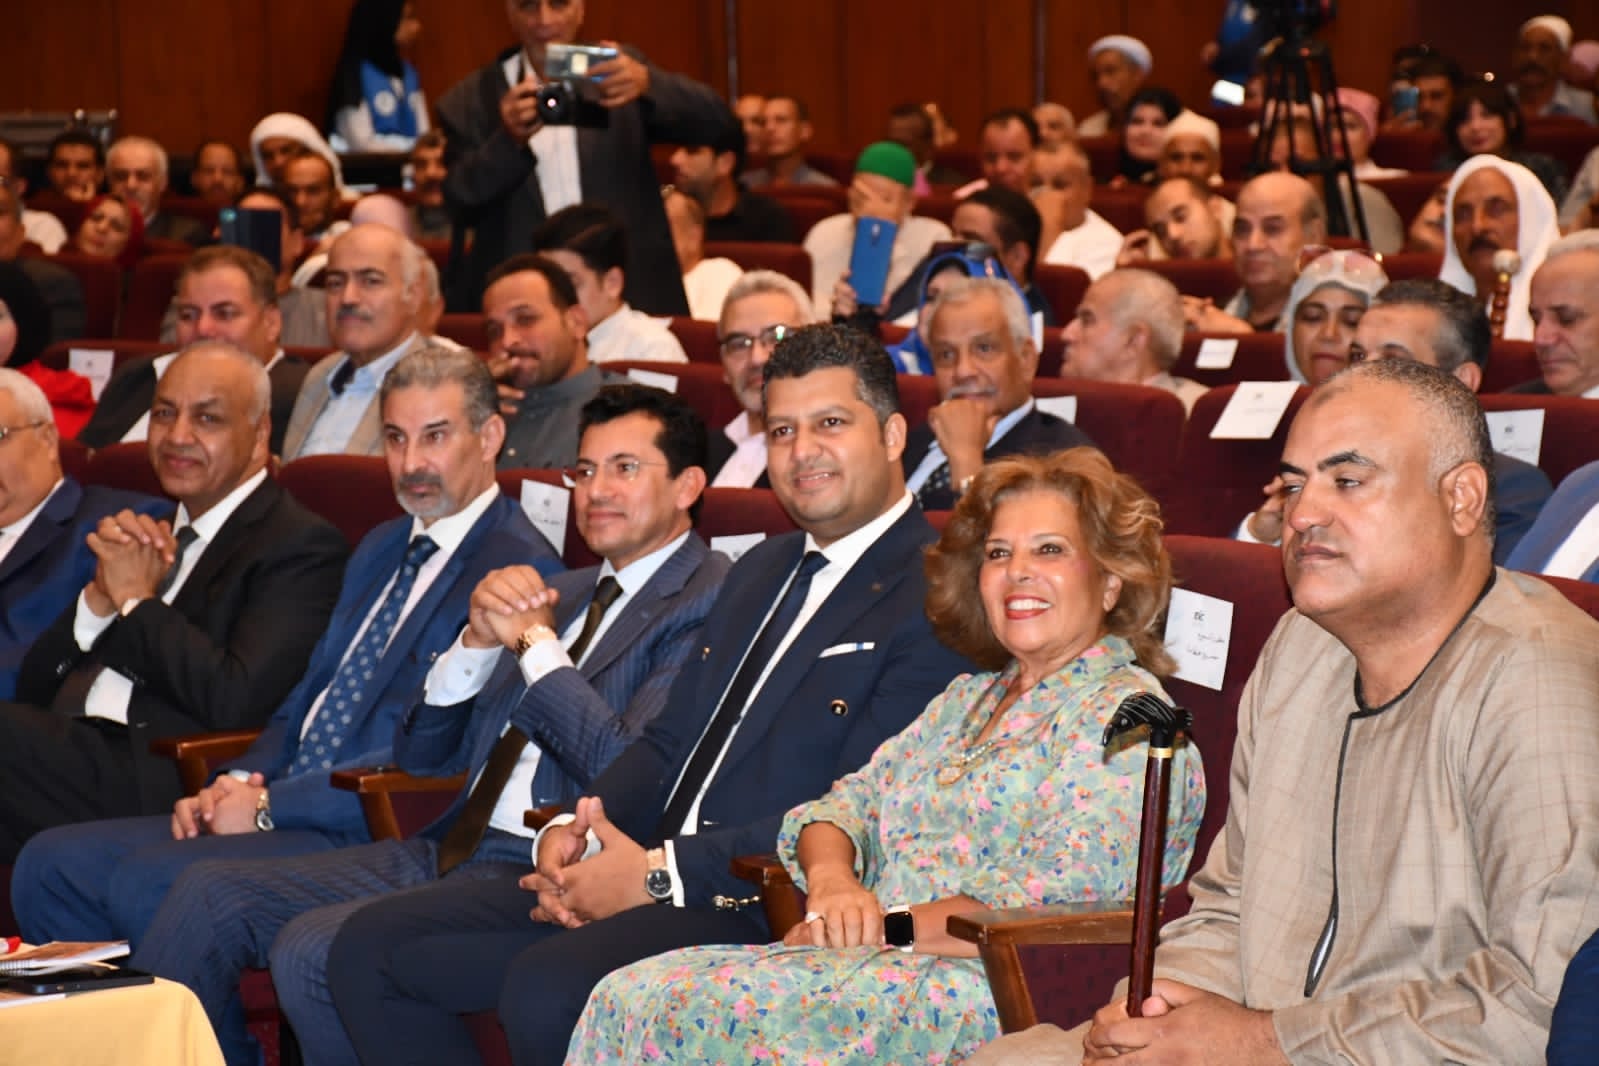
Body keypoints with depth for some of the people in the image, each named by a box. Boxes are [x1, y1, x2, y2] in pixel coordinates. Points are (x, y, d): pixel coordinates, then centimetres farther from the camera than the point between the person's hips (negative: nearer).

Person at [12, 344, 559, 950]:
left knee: (151, 882, -28)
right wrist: (236, 784, 3)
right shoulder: (381, 549, 22)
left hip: (376, 834, -9)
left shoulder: (519, 568, -9)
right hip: (283, 808, 9)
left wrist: (270, 804, -14)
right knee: (50, 865, -3)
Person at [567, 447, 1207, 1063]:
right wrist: (829, 876, -6)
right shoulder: (968, 699, 25)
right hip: (878, 965, 8)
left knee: (689, 1015, -26)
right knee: (629, 998, -15)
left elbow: (1050, 907, -15)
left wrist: (886, 925, -15)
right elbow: (850, 803, 18)